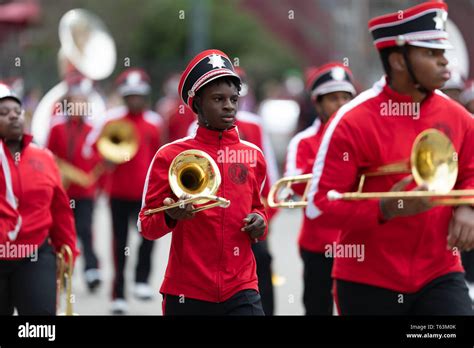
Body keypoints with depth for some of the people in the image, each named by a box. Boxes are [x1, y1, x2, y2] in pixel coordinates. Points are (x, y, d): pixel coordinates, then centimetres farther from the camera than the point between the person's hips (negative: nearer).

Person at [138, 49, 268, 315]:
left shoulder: (253, 156, 8)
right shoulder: (170, 156, -2)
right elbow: (146, 225, 0)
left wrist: (259, 223, 1)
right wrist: (171, 216, -21)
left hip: (241, 291, 2)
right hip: (187, 293, -2)